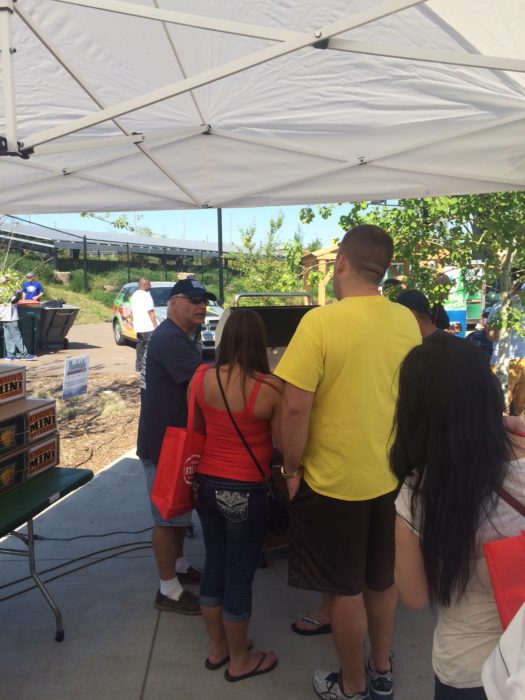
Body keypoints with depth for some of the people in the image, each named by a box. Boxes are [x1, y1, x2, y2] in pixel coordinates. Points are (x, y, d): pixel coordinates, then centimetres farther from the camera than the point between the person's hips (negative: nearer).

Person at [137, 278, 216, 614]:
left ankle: (179, 566, 39)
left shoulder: (181, 337, 14)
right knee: (167, 517, 2)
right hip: (164, 443, -11)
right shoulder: (170, 339, -23)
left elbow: (193, 382, 16)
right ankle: (169, 592, 16)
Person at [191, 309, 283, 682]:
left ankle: (218, 648, 41)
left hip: (206, 483, 5)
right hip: (246, 491, -5)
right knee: (240, 576, 12)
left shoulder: (202, 379, -5)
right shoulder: (272, 387, -19)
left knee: (215, 565, 21)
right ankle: (240, 661, 34)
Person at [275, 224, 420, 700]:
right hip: (391, 474, 6)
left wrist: (292, 468, -8)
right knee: (383, 579, 22)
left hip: (335, 479, -6)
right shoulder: (407, 321, -2)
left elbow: (296, 407, -21)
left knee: (345, 588, 13)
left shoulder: (320, 321, -21)